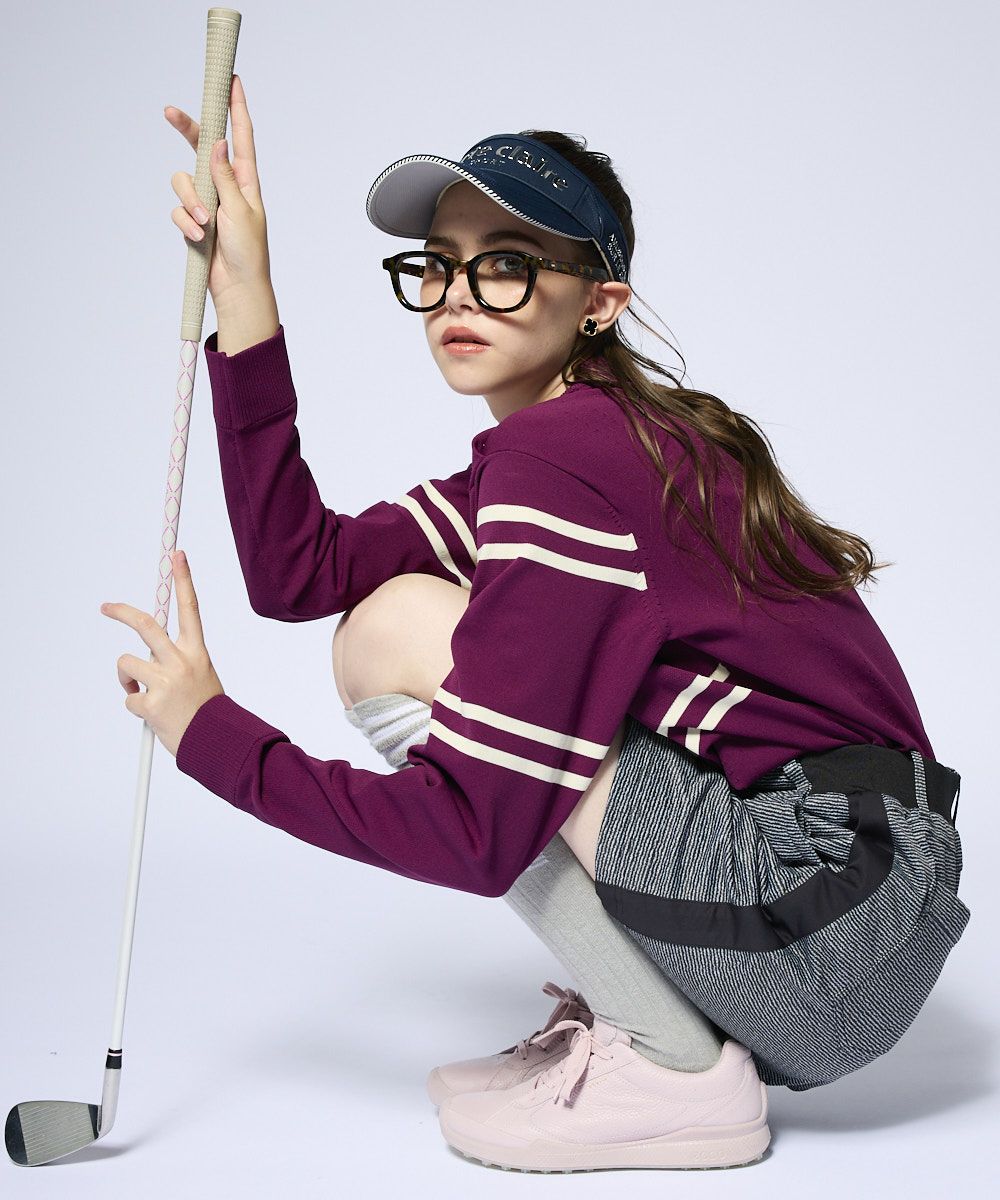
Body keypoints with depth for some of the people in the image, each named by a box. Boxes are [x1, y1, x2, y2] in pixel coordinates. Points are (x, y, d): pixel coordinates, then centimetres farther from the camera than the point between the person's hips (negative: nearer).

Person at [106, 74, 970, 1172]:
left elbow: (473, 832, -20)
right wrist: (244, 299, 3)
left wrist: (209, 732, -8)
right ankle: (642, 1012, 14)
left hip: (832, 943, -10)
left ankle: (676, 1071, -6)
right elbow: (295, 570, 5)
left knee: (400, 631, -13)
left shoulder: (570, 453, -17)